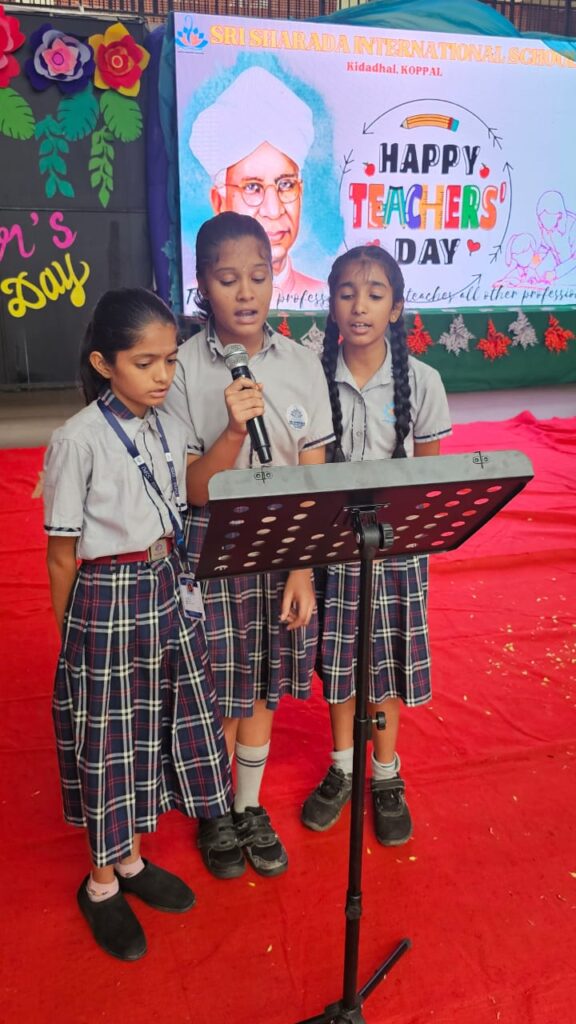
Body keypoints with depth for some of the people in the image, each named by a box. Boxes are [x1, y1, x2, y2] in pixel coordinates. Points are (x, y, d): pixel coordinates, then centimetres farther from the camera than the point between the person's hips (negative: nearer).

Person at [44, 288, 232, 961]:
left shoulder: (169, 431, 3)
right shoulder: (78, 441, -16)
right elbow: (62, 551, -9)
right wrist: (70, 632, -3)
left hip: (169, 591, 6)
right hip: (107, 601, -6)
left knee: (157, 726, 17)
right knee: (109, 739, 8)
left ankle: (130, 860, 40)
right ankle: (101, 883, 32)